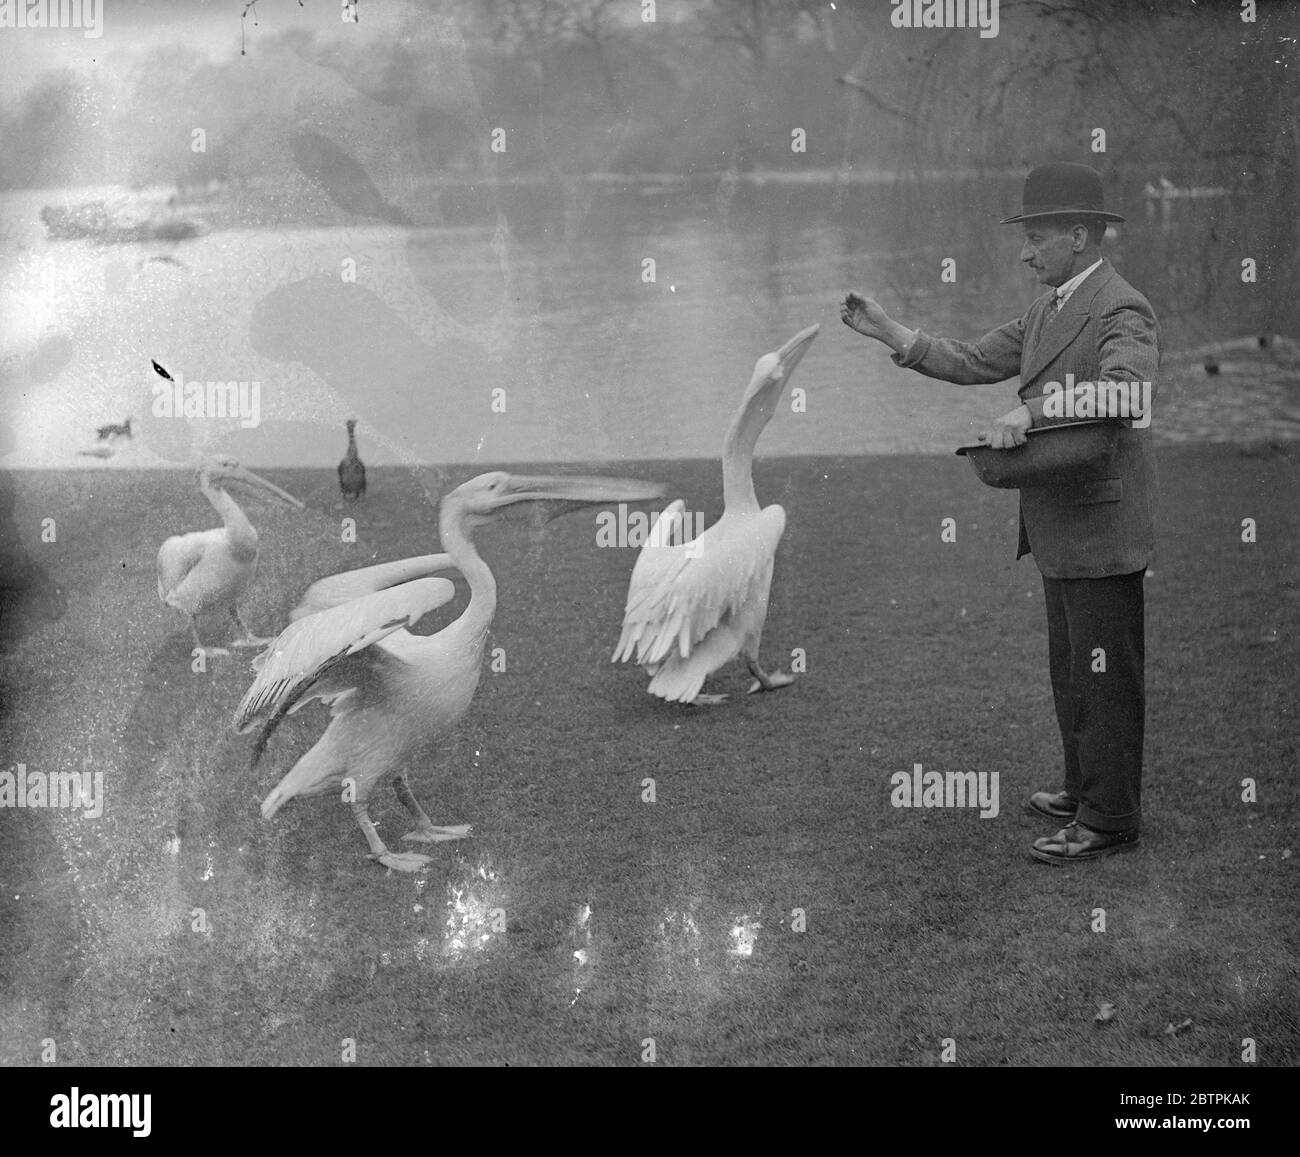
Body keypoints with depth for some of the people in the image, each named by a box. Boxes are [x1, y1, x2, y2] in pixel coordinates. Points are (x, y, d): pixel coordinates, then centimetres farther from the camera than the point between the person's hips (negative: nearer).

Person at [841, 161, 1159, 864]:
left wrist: (1032, 412, -38)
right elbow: (973, 361, 16)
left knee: (1105, 677, -1)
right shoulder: (1049, 311, 15)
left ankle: (1110, 821, 9)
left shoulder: (1122, 313, -16)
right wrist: (890, 333, 7)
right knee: (1071, 671, 20)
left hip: (1101, 528, -10)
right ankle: (1085, 790, 34)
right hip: (1060, 531, 10)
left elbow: (1125, 391, -33)